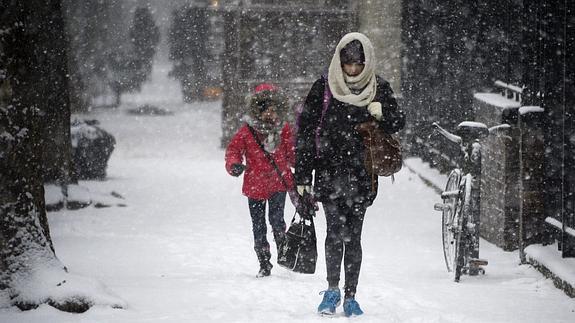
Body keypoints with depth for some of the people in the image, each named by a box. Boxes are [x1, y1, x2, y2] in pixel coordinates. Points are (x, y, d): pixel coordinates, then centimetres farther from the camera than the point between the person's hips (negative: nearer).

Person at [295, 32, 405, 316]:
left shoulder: (378, 88, 6)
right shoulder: (324, 87, 0)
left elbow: (399, 122, 11)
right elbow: (305, 130, 2)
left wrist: (382, 114, -13)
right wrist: (302, 175, -1)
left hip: (362, 175, 2)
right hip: (330, 172, -2)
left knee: (353, 236, 5)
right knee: (337, 230, -15)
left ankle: (350, 296, 12)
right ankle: (333, 289, -4)